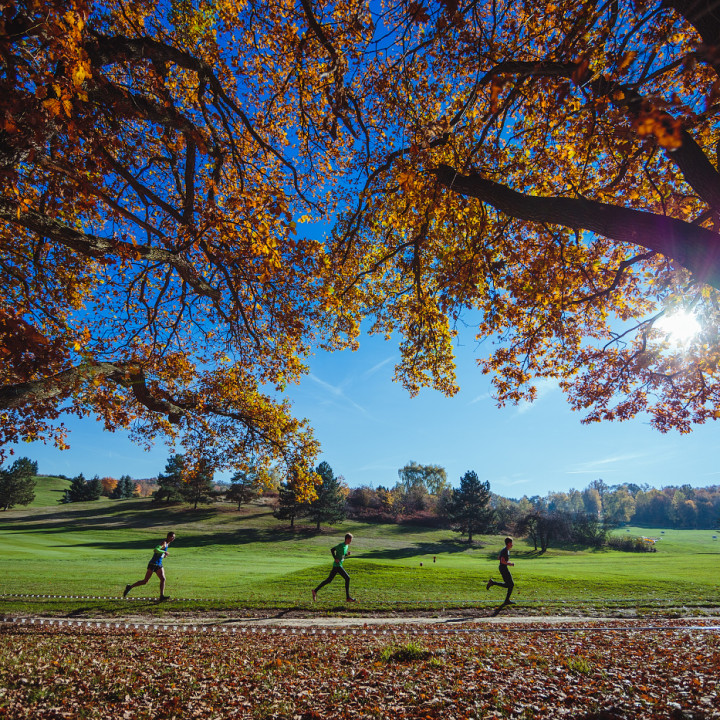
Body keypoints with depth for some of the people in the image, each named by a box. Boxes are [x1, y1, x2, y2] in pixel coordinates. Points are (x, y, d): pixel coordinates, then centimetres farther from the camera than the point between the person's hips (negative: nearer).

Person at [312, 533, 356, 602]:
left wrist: (347, 554, 3)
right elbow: (332, 549, -12)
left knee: (329, 580, 11)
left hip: (339, 565, 9)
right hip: (337, 565, -9)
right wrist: (335, 558, -18)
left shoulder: (347, 546, 12)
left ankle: (315, 591, 17)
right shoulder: (341, 545, -15)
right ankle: (348, 597, -2)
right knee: (347, 578, -8)